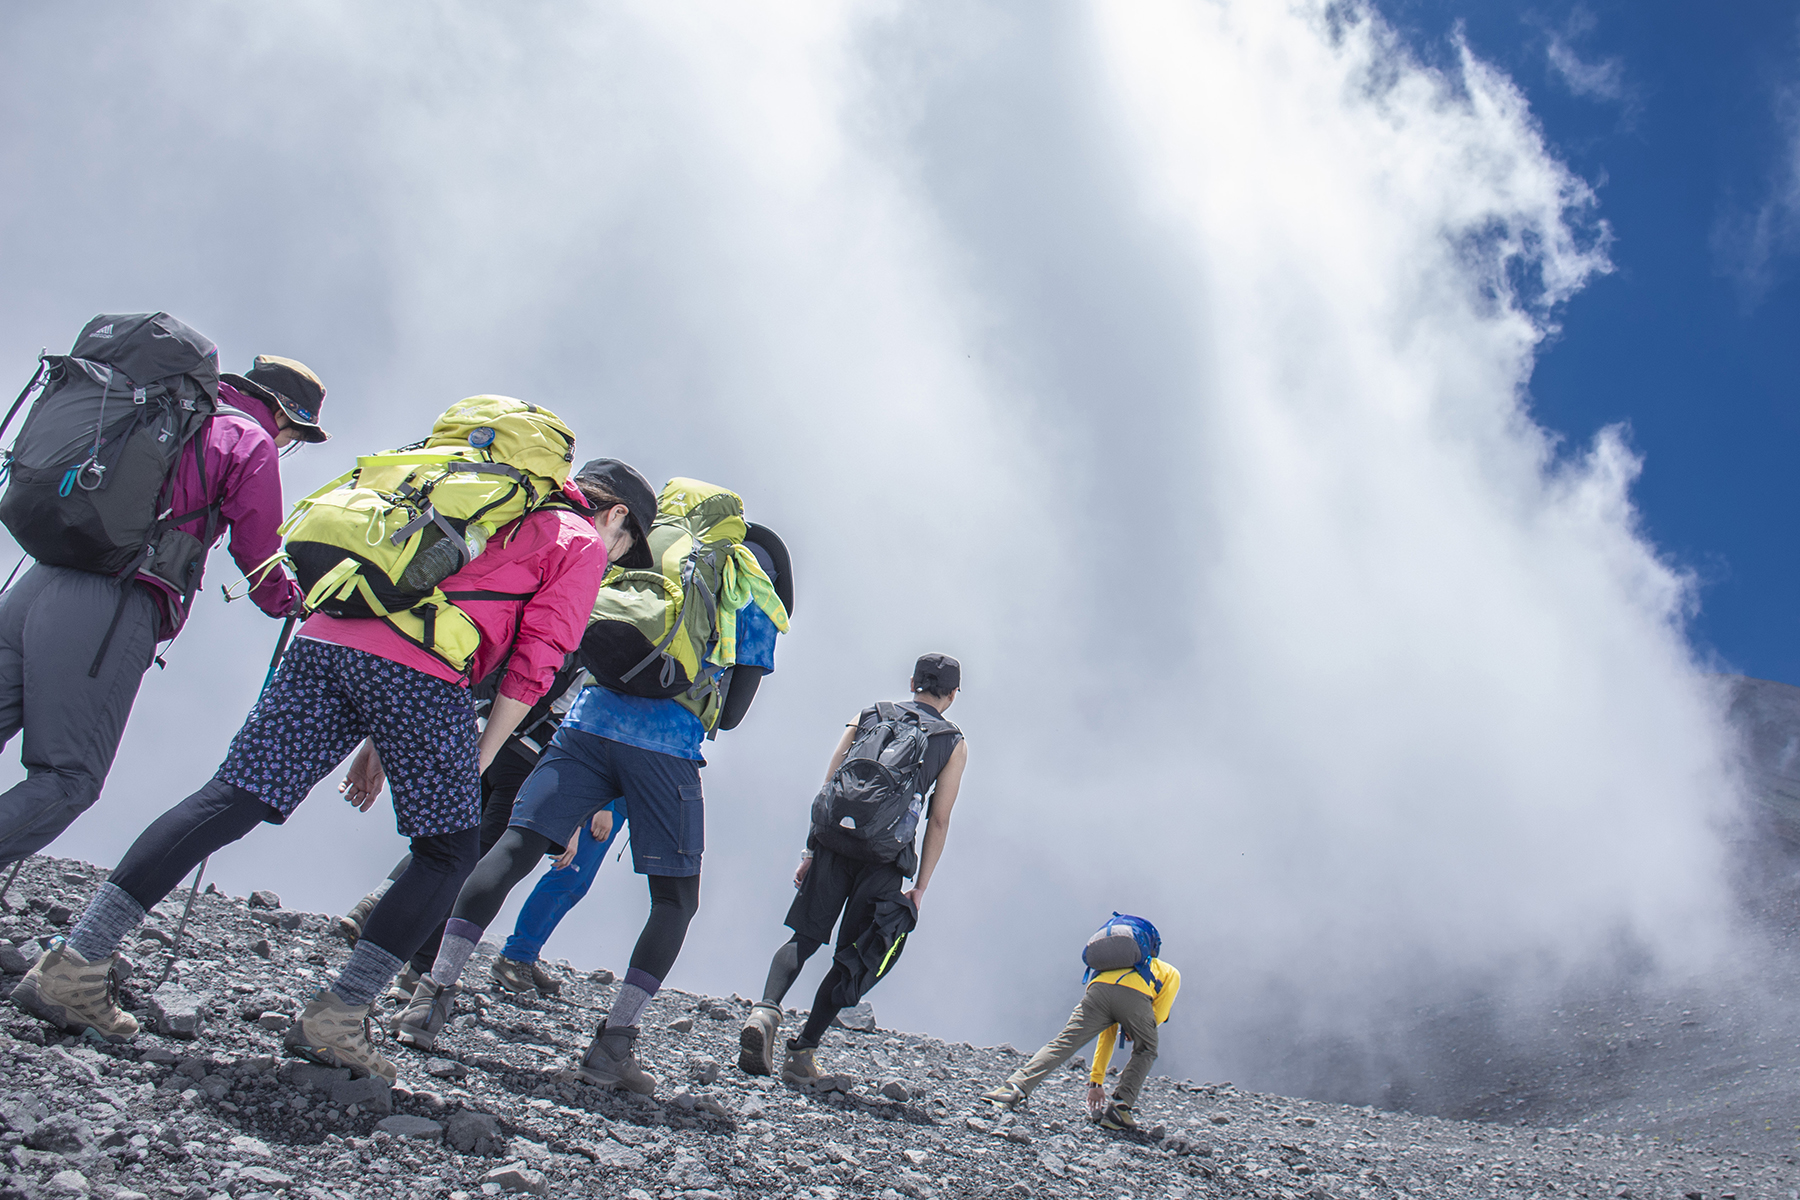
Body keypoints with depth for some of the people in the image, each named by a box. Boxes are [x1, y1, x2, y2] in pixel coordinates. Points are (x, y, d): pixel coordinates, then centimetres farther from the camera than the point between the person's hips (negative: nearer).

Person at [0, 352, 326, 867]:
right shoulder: (250, 443, 6)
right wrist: (293, 601, 26)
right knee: (68, 781, -5)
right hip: (113, 608, -7)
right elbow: (257, 555, 7)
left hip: (44, 578, 7)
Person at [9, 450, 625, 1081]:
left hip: (326, 636, 7)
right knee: (447, 853, 7)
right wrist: (475, 766, 5)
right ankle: (334, 1019, 0)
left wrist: (377, 739, 27)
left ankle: (73, 965, -4)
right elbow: (534, 663, 2)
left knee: (229, 801, 1)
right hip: (420, 672, -6)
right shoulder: (583, 545, 15)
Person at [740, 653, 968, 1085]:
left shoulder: (868, 715, 18)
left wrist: (810, 850, 15)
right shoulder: (954, 744, 12)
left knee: (804, 937, 9)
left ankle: (766, 1010, -17)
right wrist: (920, 887, 9)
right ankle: (802, 1052, 4)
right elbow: (939, 821, 6)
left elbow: (828, 786, 13)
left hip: (833, 840, 2)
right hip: (884, 858, -2)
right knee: (853, 957, 8)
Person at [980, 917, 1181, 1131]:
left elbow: (1107, 1038, 45)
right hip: (1134, 994, -3)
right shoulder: (1171, 974, 39)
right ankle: (1120, 1108, 7)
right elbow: (1160, 1013, 19)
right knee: (1145, 1051, 22)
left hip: (1098, 988, 3)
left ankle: (1014, 1088, -14)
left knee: (1062, 1044, 2)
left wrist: (1096, 1083, 47)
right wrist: (1136, 1031, 37)